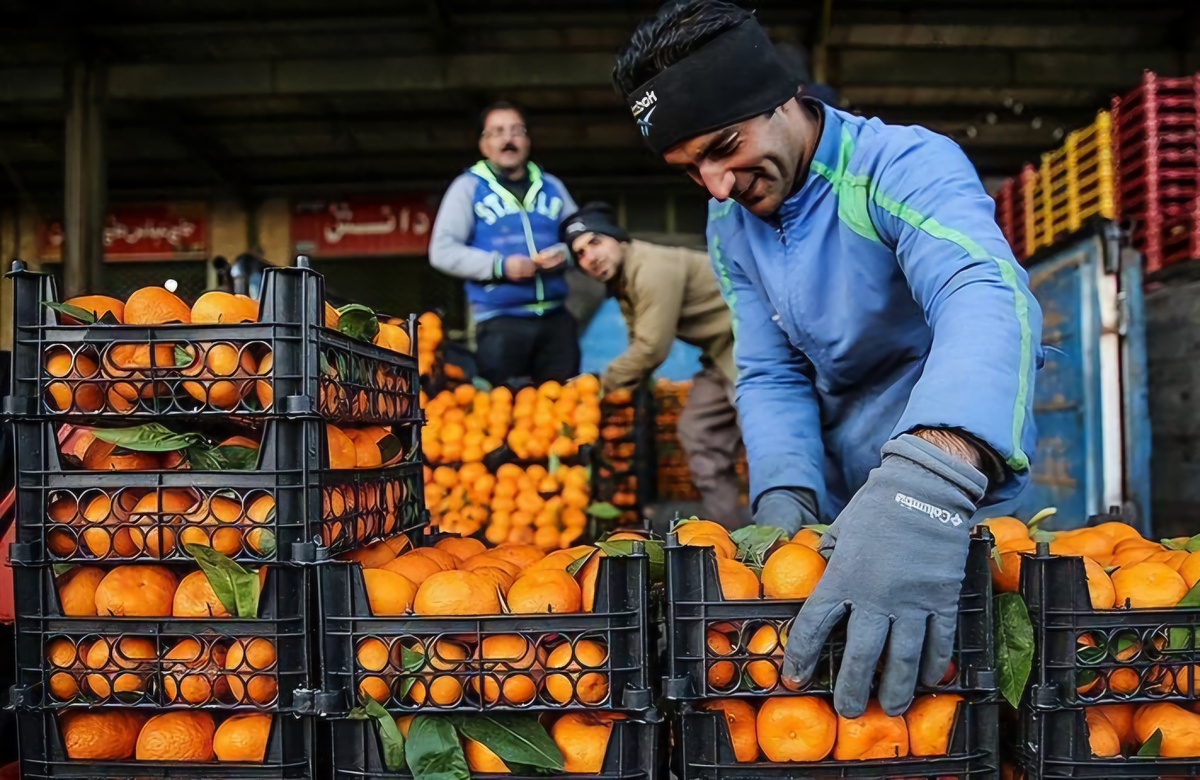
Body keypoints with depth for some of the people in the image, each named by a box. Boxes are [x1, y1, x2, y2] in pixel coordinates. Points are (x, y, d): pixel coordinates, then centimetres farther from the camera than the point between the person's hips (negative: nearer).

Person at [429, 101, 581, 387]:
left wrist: (565, 254, -6)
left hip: (555, 317, 4)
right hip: (500, 320, -4)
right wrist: (499, 265, -17)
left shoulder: (551, 186, 14)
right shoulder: (468, 187, 2)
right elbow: (443, 251, -5)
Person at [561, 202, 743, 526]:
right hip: (722, 352, 11)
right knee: (700, 434, 10)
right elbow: (641, 343, 14)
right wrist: (623, 380, -2)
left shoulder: (653, 268, -23)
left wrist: (603, 383, -10)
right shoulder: (622, 279, 9)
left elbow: (652, 348, -22)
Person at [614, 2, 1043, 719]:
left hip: (960, 488, -6)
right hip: (845, 503, 6)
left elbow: (988, 299, -42)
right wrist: (786, 502, -21)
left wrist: (929, 484, -59)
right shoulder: (732, 223, 0)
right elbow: (772, 375, -1)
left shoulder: (906, 167, -23)